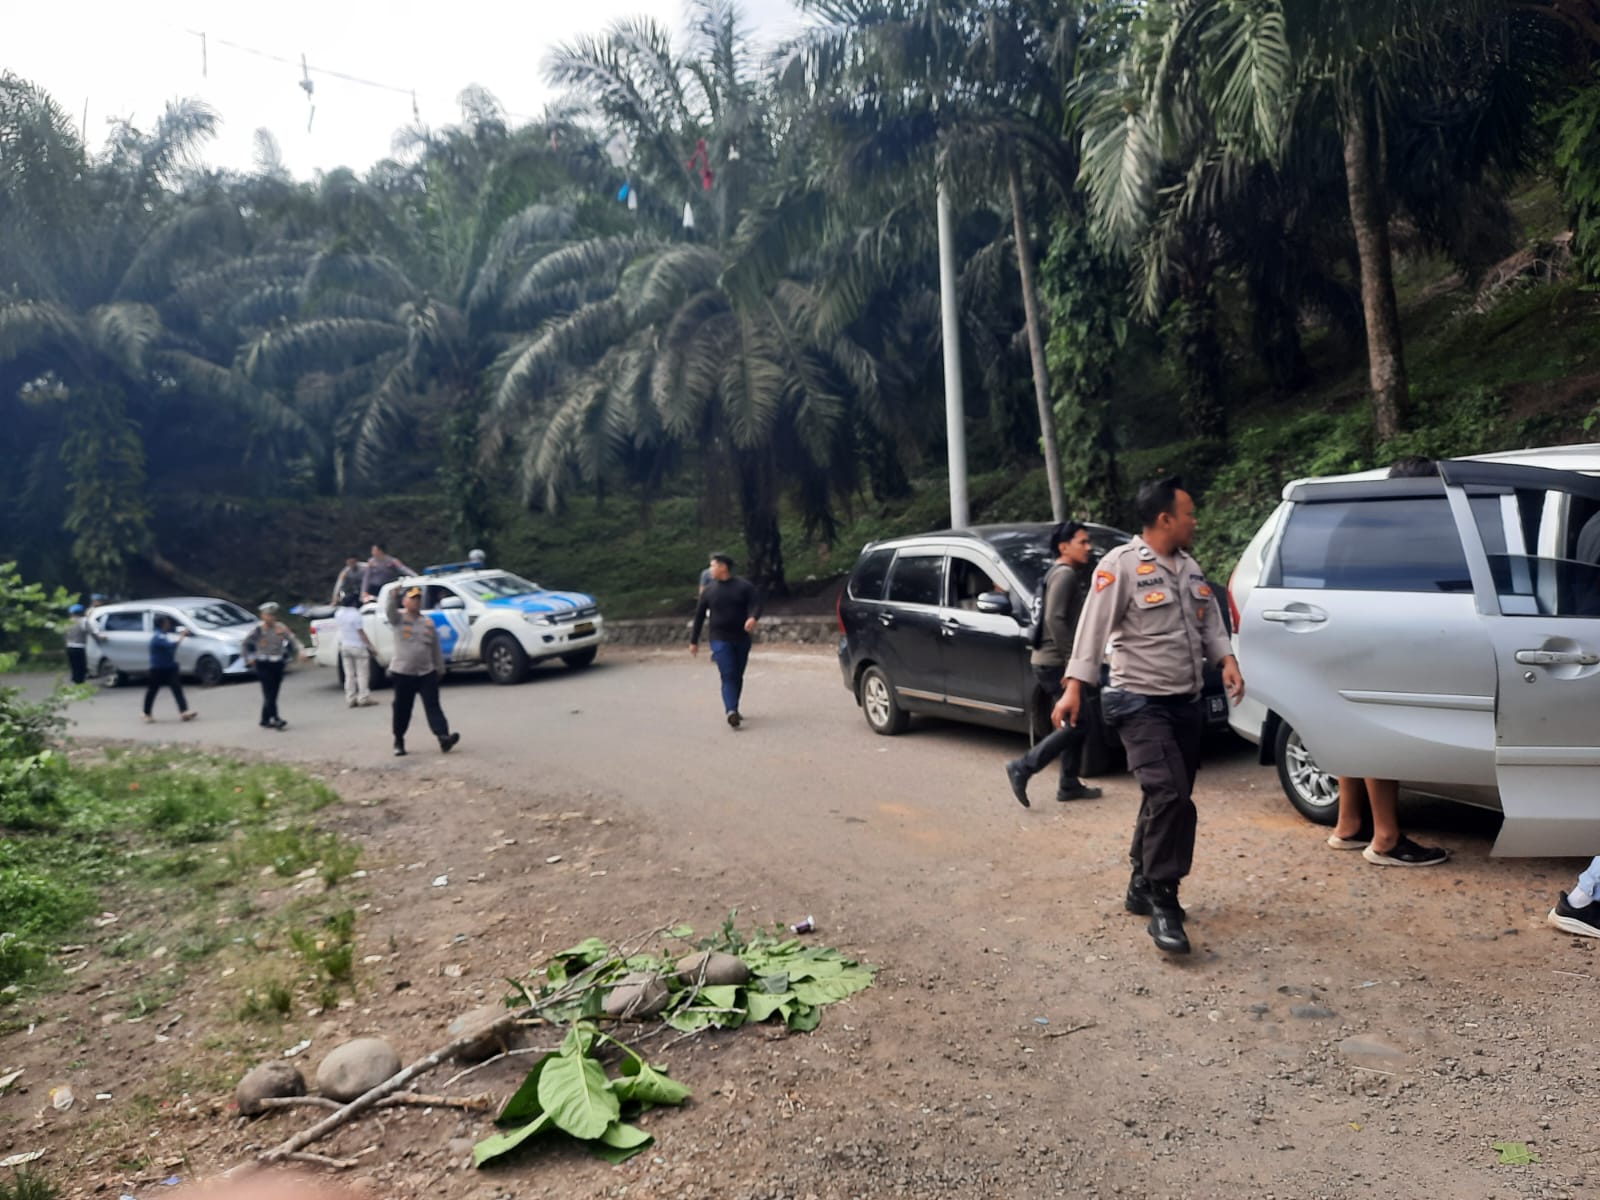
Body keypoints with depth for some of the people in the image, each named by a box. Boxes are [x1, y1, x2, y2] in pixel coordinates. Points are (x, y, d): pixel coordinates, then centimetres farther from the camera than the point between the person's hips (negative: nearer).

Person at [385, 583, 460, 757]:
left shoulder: (429, 622, 10)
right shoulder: (399, 618, -1)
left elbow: (436, 648, 15)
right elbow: (389, 610, -25)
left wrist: (440, 668, 15)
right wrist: (393, 595, -46)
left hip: (427, 672, 3)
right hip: (403, 673, -2)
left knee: (433, 706, -7)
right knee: (402, 709, 6)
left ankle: (444, 737, -18)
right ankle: (399, 742, 20)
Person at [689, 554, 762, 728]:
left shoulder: (744, 586, -1)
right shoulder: (709, 590, 4)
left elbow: (756, 604, -9)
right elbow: (699, 615, 8)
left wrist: (753, 617, -32)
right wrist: (694, 641, 9)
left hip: (742, 639, 1)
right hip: (720, 640, -1)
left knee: (738, 677, 11)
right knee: (728, 676, -15)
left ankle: (734, 710, 25)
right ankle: (731, 712, -26)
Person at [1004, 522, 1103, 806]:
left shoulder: (1065, 573, 19)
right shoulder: (1065, 574, -13)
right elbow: (1054, 619, -24)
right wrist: (1072, 659, -23)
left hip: (1050, 662, 10)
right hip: (1055, 663, -10)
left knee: (1073, 724, 14)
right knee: (1076, 724, -8)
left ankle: (1069, 784, 19)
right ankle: (1023, 767, -7)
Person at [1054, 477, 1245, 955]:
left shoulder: (1191, 568, 13)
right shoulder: (1121, 566, -12)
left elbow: (1210, 623, 16)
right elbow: (1094, 629, -17)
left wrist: (1227, 660, -3)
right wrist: (1074, 688, -24)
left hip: (1186, 702, 8)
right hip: (1141, 702, -8)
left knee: (1169, 800, 13)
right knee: (1168, 795, -19)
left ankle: (1143, 888, 28)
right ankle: (1163, 908, -12)